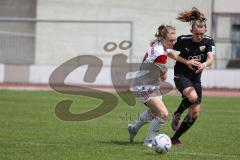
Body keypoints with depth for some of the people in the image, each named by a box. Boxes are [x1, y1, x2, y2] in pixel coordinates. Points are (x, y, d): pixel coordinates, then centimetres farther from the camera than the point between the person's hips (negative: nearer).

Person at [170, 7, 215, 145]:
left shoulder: (208, 42, -9)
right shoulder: (183, 40, -14)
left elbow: (210, 58, -26)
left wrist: (204, 64, -47)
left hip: (196, 79, 4)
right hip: (181, 76, -4)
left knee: (195, 113, -2)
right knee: (193, 97, -34)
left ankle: (176, 138, 12)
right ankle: (177, 115, -5)